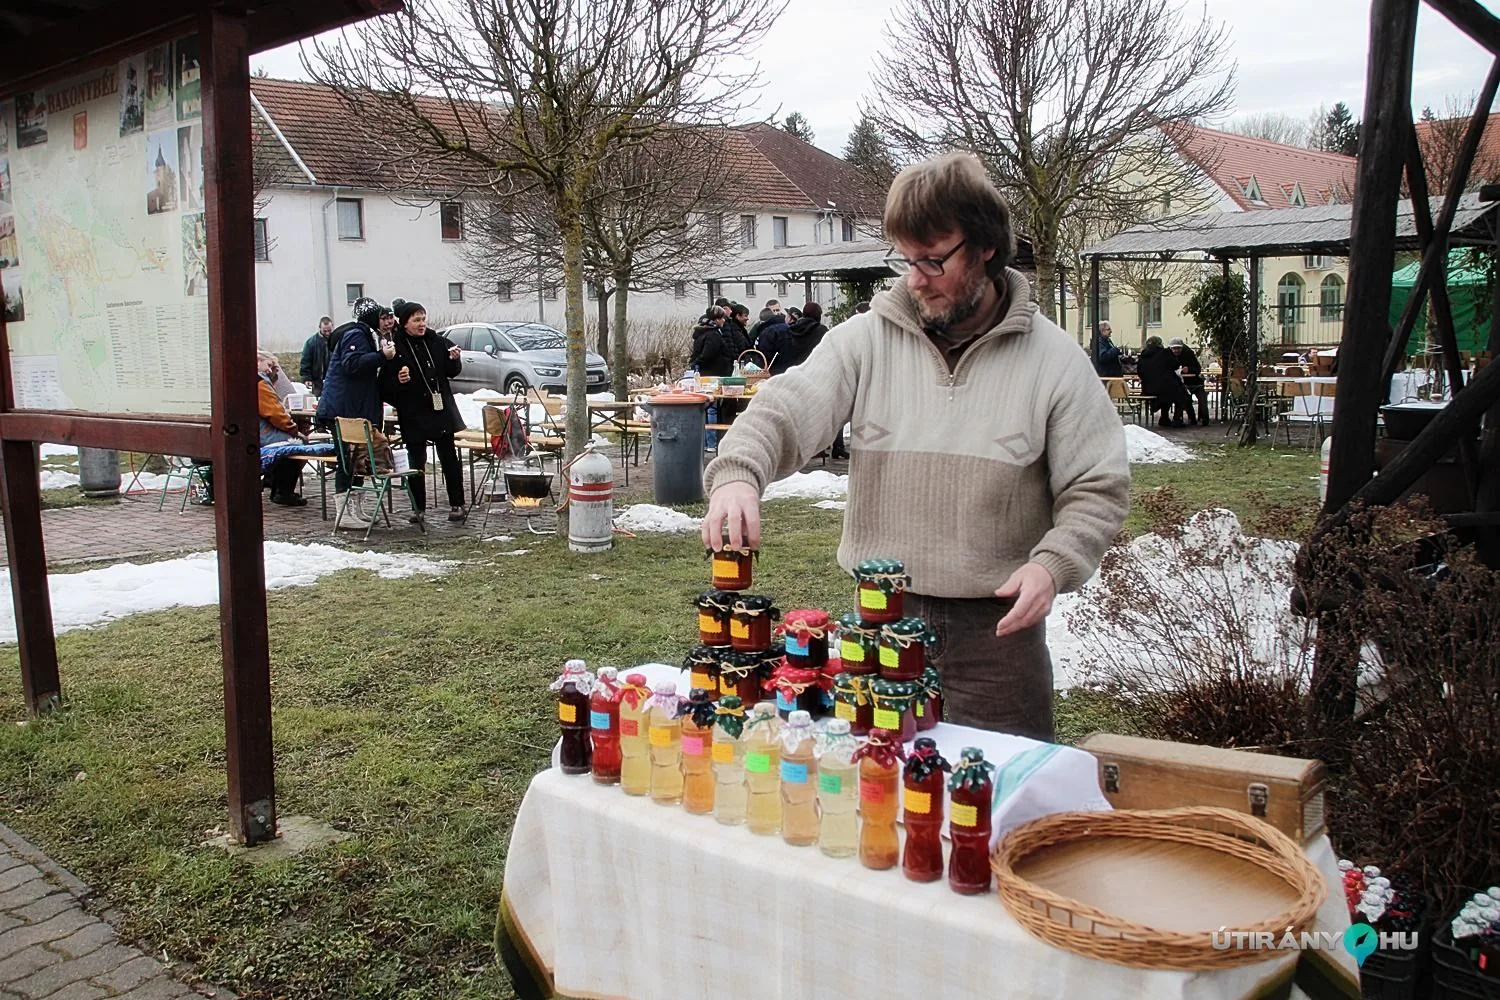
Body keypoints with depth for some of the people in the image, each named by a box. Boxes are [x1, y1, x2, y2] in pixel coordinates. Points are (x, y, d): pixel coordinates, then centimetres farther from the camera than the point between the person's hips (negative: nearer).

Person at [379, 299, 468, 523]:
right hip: (413, 414, -2)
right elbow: (385, 385, -7)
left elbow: (452, 372, 13)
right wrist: (398, 381, -26)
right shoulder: (395, 347, -8)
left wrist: (453, 360, -7)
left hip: (441, 410, 2)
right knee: (416, 461, 6)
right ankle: (419, 508, 17)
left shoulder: (436, 341, 2)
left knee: (449, 458, 5)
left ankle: (457, 504, 12)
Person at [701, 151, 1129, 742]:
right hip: (879, 616, 2)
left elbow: (1097, 489, -1)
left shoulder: (1053, 360, -3)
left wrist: (1052, 565, -18)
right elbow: (786, 409, -10)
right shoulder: (866, 339, 0)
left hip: (998, 624, -1)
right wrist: (738, 471, -30)